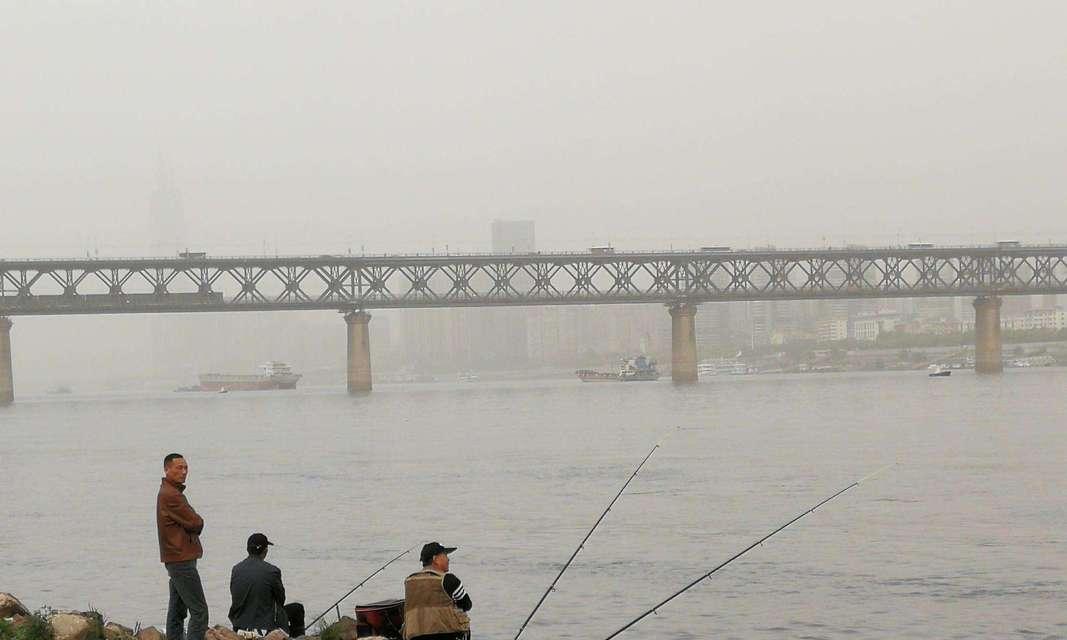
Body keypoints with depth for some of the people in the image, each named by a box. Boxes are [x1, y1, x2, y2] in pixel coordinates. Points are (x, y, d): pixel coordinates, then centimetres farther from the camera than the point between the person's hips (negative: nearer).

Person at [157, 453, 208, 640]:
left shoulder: (168, 492, 17)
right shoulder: (171, 496, -17)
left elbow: (195, 524, 16)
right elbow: (197, 523, -16)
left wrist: (192, 526, -3)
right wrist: (196, 522, 4)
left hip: (175, 560, 11)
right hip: (182, 560, -11)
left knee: (177, 611, 13)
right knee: (199, 610, -12)